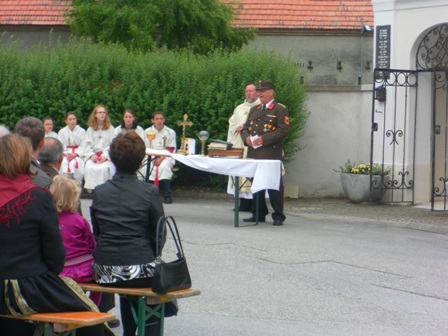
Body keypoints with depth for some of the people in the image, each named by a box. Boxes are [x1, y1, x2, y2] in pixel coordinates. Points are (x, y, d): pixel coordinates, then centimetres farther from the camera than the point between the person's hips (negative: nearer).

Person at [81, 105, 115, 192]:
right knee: (89, 168, -30)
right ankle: (90, 189, -25)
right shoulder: (90, 129, 17)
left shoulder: (110, 128, 10)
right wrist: (92, 155, -9)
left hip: (107, 156, -2)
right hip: (93, 155, 2)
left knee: (104, 168, -34)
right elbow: (86, 145, 9)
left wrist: (105, 155, -13)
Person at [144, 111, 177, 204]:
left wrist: (162, 158, -15)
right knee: (150, 167, -35)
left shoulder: (170, 133, 8)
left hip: (166, 158, -1)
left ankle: (166, 195, -34)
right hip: (150, 157, 1)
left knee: (164, 167, -35)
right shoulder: (147, 132, 11)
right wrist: (153, 159, -14)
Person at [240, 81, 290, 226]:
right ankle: (259, 214, 18)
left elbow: (283, 129, -11)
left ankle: (278, 216, 0)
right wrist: (246, 137, -3)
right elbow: (245, 127, 21)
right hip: (254, 153, 7)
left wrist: (264, 138, -18)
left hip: (271, 153, -7)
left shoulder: (280, 109, -1)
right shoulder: (254, 110, 21)